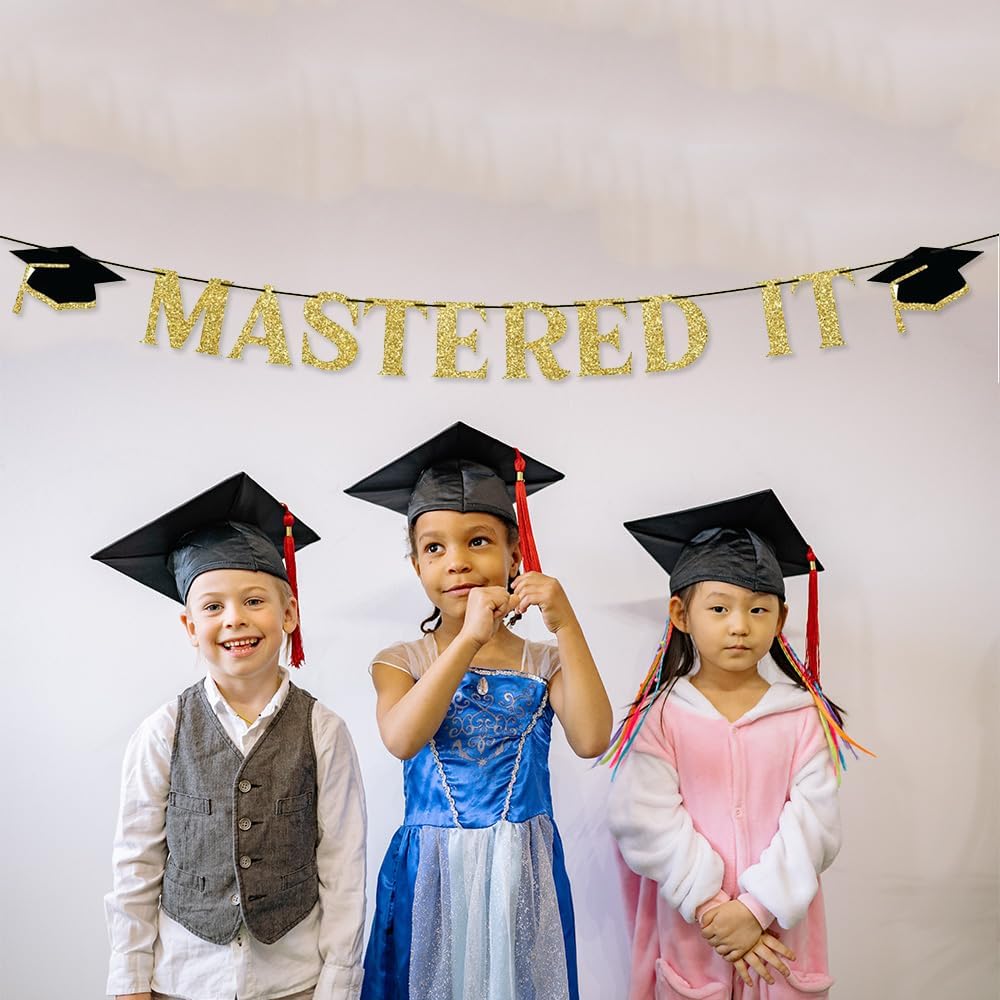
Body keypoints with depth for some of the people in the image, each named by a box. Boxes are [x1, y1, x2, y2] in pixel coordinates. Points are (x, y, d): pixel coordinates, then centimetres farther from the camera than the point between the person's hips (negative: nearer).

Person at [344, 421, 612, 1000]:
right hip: (432, 872, 0)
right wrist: (468, 639, -29)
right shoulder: (401, 662, -1)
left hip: (523, 872, 1)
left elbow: (592, 739, -17)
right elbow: (402, 739, -21)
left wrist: (567, 625, -22)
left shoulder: (544, 662, 0)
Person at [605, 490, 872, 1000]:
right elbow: (650, 823, -12)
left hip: (782, 929, 1)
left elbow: (814, 819, -8)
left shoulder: (803, 714, -4)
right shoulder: (660, 716, -8)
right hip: (691, 932, -1)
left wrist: (757, 907, -16)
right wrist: (713, 910, -16)